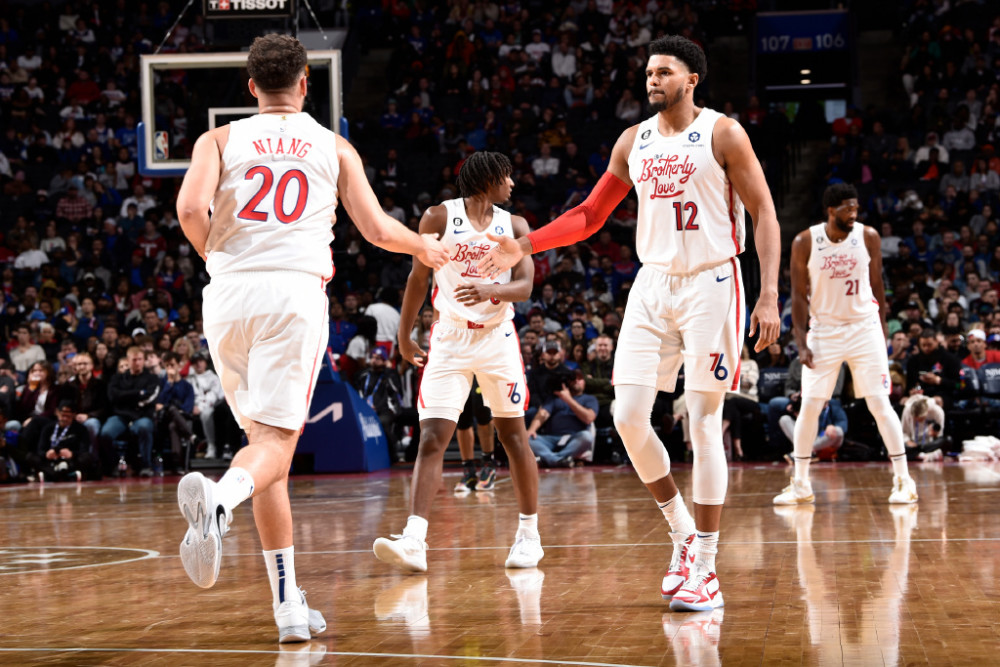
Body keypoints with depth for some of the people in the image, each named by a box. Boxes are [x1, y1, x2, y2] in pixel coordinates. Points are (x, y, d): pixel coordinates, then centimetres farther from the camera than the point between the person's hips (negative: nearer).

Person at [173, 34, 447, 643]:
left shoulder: (221, 140, 13)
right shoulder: (334, 148, 14)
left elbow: (191, 209, -5)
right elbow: (378, 230, 12)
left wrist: (216, 255, 15)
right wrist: (425, 246, 32)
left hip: (228, 295, 2)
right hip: (295, 292, -2)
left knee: (266, 438, 13)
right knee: (276, 440, -7)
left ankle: (289, 606, 10)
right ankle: (218, 498, -45)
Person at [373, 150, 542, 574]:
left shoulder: (514, 226, 6)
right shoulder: (440, 217, -1)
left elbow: (524, 286, -5)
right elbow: (419, 277, 7)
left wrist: (490, 290, -26)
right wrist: (404, 336, 8)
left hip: (497, 338, 2)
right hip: (450, 338, -2)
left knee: (512, 434, 5)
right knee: (432, 439, -11)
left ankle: (529, 534, 18)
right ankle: (414, 542, -19)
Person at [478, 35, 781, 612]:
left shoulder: (723, 134, -6)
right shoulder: (634, 141, 9)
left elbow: (764, 214, -7)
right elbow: (590, 215, 16)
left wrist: (770, 297, -16)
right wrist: (526, 246, 4)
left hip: (711, 284, -5)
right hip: (654, 284, 5)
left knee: (705, 423, -5)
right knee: (628, 415, -5)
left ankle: (705, 570, -1)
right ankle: (682, 530, 16)